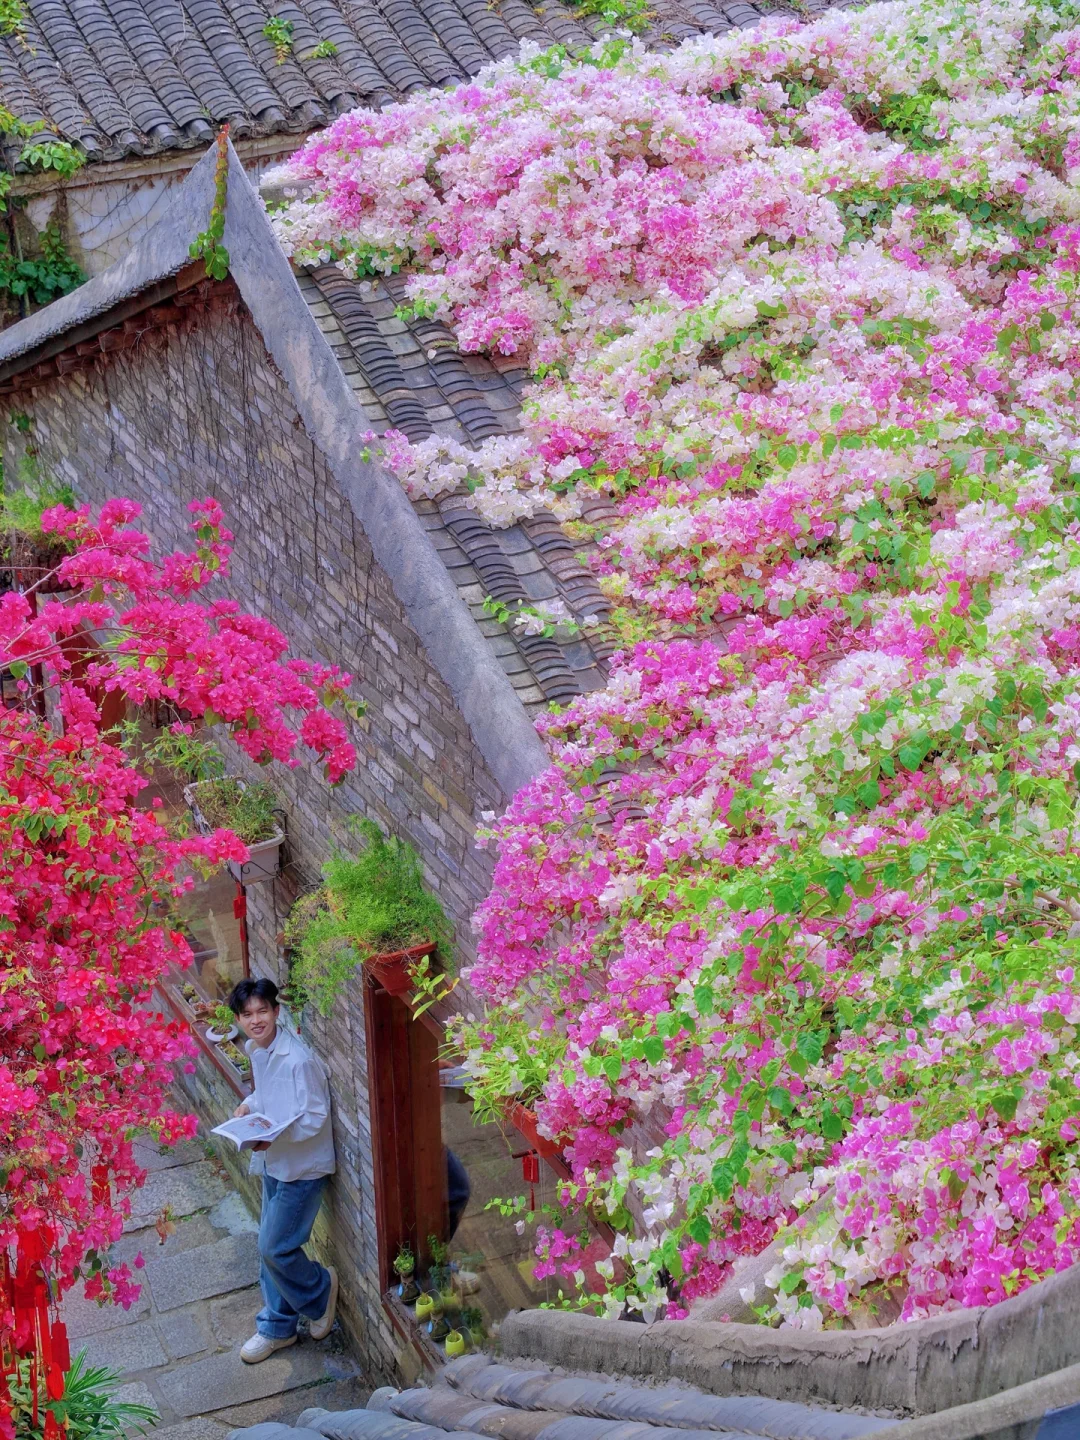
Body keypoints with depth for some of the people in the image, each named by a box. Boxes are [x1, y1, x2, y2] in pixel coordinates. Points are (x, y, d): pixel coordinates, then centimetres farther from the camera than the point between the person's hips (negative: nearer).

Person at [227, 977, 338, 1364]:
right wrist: (249, 1106, 0)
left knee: (275, 1249, -5)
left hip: (302, 1168, -8)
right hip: (274, 1162, 8)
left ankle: (320, 1288, 23)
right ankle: (277, 1327, 28)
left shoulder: (297, 1060, -25)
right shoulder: (255, 1049, 2)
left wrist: (273, 1136, -33)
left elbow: (314, 1118, -23)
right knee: (270, 1248, 14)